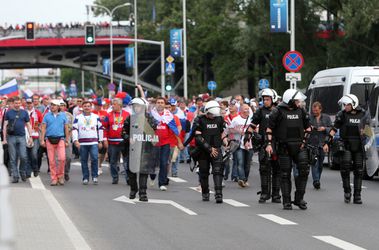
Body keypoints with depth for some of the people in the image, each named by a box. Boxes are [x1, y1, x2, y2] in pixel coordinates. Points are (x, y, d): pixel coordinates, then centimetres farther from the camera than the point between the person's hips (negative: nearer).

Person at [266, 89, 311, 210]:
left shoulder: (300, 111, 10)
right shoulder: (278, 111, -3)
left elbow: (308, 127, 20)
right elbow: (269, 128, -2)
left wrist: (304, 140, 9)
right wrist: (269, 143, -9)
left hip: (299, 146, 3)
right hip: (284, 147, -3)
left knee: (304, 170, -11)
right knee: (285, 174, 1)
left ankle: (299, 198, 0)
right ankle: (287, 201, 8)